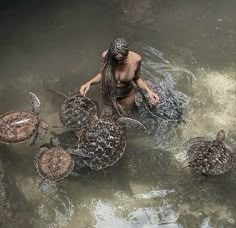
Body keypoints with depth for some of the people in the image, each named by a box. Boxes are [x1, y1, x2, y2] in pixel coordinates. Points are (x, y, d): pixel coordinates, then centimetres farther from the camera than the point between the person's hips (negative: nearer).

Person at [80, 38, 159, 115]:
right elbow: (101, 74, -9)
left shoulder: (136, 59, -30)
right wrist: (89, 83, -26)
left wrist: (148, 90, -26)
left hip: (126, 96, 0)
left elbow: (137, 79, -11)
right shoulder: (106, 55, -29)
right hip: (109, 95, 1)